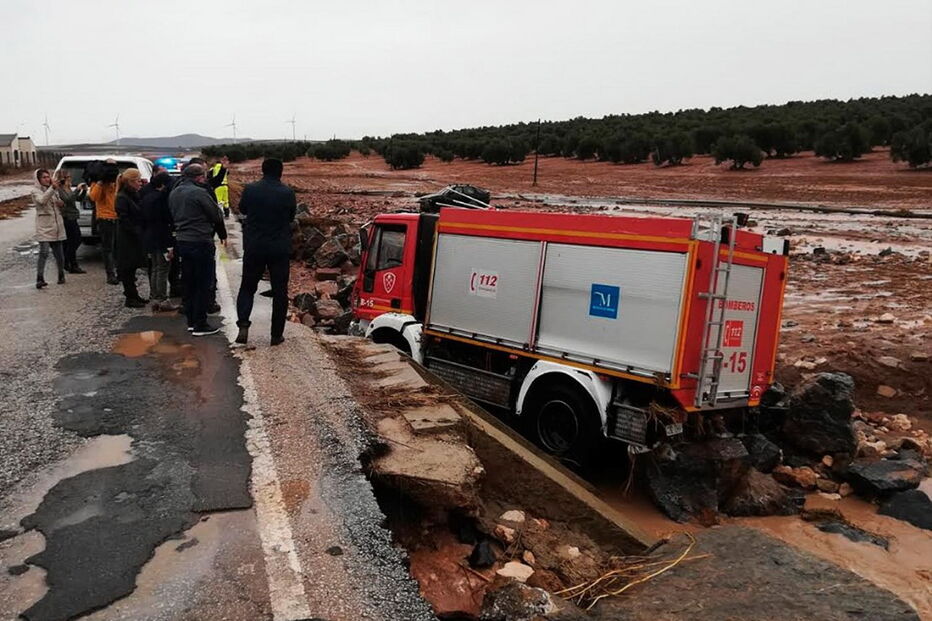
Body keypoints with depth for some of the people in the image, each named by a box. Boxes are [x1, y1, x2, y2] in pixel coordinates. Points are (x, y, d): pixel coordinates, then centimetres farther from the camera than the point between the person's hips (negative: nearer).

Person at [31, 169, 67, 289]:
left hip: (57, 225, 6)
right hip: (44, 227, -6)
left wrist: (60, 203, 4)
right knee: (44, 253, -16)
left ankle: (61, 275, 26)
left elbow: (59, 204, 29)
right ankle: (40, 279, -17)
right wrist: (52, 188, -35)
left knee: (59, 254, 11)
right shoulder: (36, 190, -3)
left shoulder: (54, 189, 16)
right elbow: (42, 200, -25)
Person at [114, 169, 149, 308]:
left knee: (132, 267, 15)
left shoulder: (135, 195, 13)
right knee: (127, 268, -1)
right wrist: (136, 232, -18)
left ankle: (133, 295, 22)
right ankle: (130, 298, 4)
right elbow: (123, 220, -19)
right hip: (127, 239, -9)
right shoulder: (122, 198, -14)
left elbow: (140, 215, 17)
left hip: (136, 238, 9)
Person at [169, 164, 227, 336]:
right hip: (201, 242, -8)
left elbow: (174, 216, 16)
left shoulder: (174, 193, 10)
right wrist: (222, 234, 7)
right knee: (203, 285, -1)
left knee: (188, 283, 15)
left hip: (181, 241, 8)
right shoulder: (199, 192, -15)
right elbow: (216, 215, -9)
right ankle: (200, 325, 3)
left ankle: (191, 321, 23)